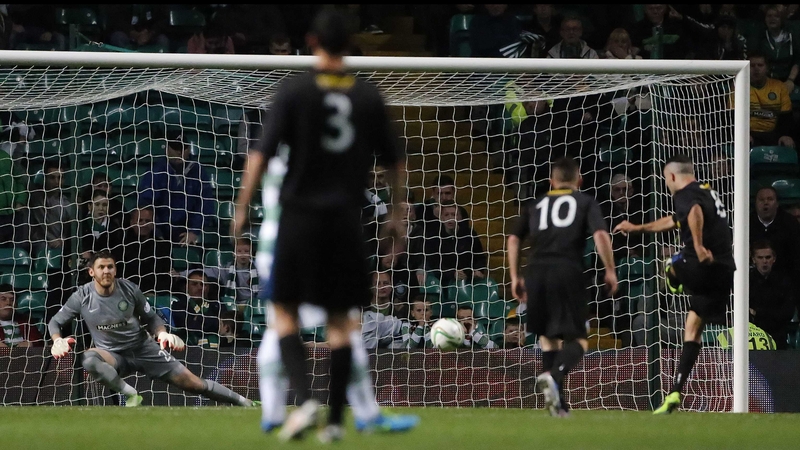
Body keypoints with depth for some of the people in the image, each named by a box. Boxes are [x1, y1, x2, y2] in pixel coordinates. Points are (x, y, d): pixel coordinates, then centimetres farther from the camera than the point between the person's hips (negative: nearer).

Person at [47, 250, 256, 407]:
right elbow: (55, 322, 0)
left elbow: (151, 318, 3)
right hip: (113, 355, 0)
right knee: (89, 359, -37)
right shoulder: (82, 297, -11)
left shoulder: (129, 290, -10)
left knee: (194, 383, -3)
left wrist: (162, 333, -18)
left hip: (143, 348, 0)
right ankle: (131, 395, -24)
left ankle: (244, 403, 13)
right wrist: (57, 340, -22)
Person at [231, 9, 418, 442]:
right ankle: (336, 419, 7)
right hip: (347, 219, 2)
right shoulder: (368, 96, 3)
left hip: (300, 215, -2)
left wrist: (242, 208, 0)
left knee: (285, 313, 6)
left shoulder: (294, 90, -5)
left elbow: (262, 154, -9)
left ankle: (304, 398, -14)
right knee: (341, 320, 9)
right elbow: (393, 162, 10)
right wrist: (397, 214, 23)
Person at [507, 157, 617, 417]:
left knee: (547, 336, 18)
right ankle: (554, 376, -31)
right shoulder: (586, 202, 13)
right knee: (578, 341, 0)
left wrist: (515, 277, 19)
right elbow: (601, 235, -3)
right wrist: (610, 271, 3)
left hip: (537, 272, 3)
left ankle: (557, 403, 12)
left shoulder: (536, 205, 22)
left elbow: (514, 239, 15)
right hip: (569, 272, -3)